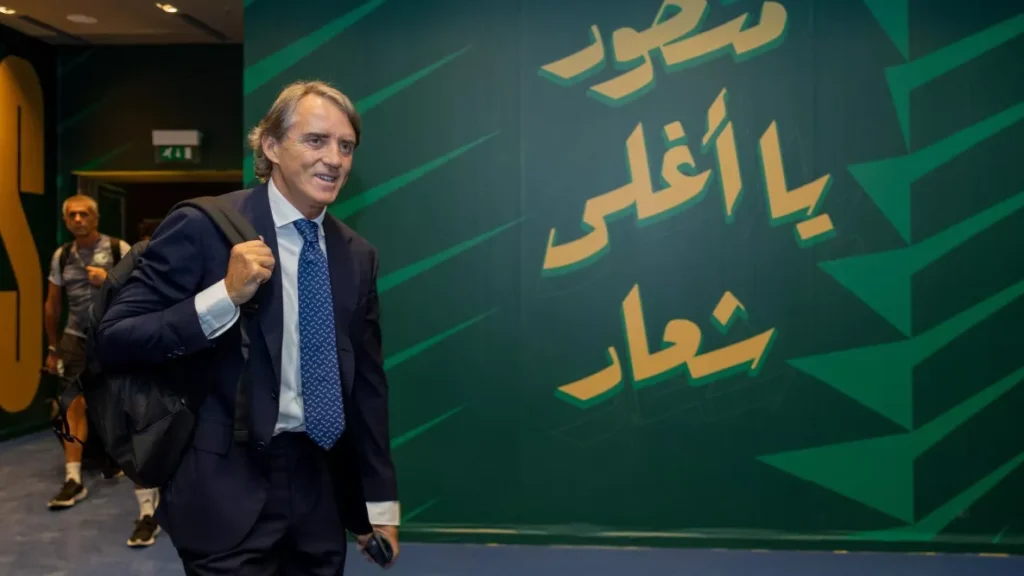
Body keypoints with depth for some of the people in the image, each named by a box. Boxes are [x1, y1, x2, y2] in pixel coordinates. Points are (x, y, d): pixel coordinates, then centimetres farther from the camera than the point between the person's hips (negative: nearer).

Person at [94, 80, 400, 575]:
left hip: (322, 487, 5)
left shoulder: (357, 255, 5)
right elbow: (112, 341, -11)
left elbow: (366, 381, 9)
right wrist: (225, 296, -23)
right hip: (227, 489, -4)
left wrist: (380, 499, 11)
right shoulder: (203, 227, -10)